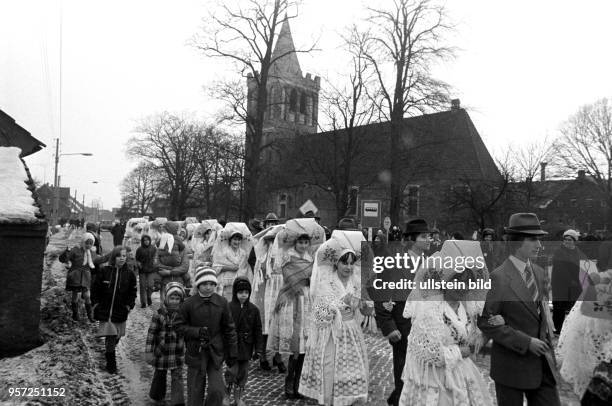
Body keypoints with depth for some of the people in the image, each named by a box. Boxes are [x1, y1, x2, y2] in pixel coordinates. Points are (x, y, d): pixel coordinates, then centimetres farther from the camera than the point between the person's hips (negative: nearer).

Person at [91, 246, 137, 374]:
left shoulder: (129, 274, 0)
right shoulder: (104, 271, -5)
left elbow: (132, 292, 9)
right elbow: (95, 288, 3)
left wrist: (129, 305, 1)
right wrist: (96, 303, -1)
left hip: (121, 312, 2)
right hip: (105, 310, -2)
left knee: (116, 336, 10)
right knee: (110, 337, -5)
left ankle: (110, 355, 36)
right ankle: (111, 365, 6)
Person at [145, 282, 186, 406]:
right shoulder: (159, 314, -12)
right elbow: (151, 333, -9)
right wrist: (149, 352, -10)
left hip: (178, 354, 1)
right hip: (161, 352, -1)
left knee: (177, 377, -1)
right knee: (159, 376, 16)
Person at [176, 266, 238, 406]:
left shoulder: (222, 303, -4)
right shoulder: (189, 303, -8)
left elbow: (229, 329, 2)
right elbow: (180, 326, -1)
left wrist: (232, 353, 3)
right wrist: (197, 332, -18)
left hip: (216, 352, 1)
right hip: (195, 352, -1)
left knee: (217, 390, -4)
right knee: (195, 391, 9)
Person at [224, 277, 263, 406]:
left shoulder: (253, 309, 1)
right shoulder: (228, 307, -8)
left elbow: (258, 331, 5)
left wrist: (258, 349, 3)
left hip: (246, 347, 3)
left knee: (243, 374, 12)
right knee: (232, 372, -3)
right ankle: (226, 396, 19)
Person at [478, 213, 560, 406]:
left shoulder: (540, 274, 7)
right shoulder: (498, 278, -16)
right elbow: (485, 321, -17)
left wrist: (547, 344, 13)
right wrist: (525, 342, -18)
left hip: (544, 365, 6)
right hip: (511, 365, -6)